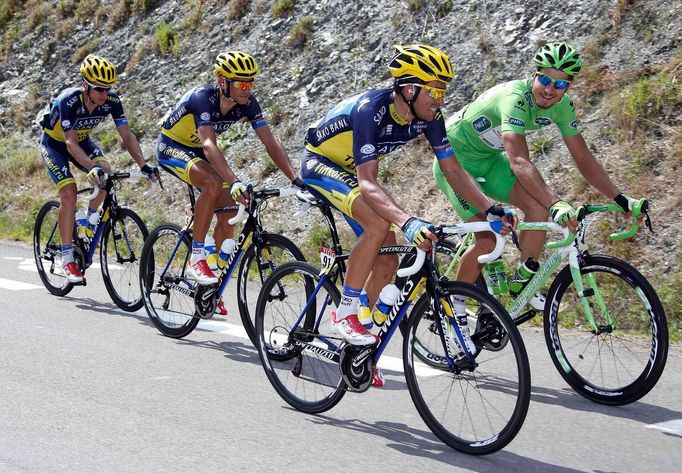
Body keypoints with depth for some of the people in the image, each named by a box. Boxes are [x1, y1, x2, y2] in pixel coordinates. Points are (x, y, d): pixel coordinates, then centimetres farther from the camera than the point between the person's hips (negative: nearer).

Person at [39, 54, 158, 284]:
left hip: (82, 140, 5)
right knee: (69, 193, -20)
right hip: (54, 142, -4)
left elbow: (127, 136, -22)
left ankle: (89, 221, 4)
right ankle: (67, 258, -12)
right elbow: (71, 143, -40)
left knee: (106, 172, -22)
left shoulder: (112, 101, -23)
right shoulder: (68, 101, -35)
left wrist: (143, 165, -36)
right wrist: (92, 167, -55)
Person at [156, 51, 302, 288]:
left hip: (197, 150, 7)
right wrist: (234, 182, -59)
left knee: (229, 214, -7)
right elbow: (209, 145, -47)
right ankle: (196, 259, -24)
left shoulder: (247, 102, -17)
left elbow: (271, 143, -19)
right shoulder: (203, 97, -34)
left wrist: (295, 179, -31)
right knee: (213, 182, -35)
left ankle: (211, 289, 8)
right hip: (171, 147, -6)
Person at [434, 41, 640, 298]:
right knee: (487, 240, -15)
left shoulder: (562, 105, -10)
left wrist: (620, 199, -12)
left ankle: (523, 284, 1)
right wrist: (556, 204, -57)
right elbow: (519, 162, -46)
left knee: (539, 207, -15)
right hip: (455, 158, -7)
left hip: (489, 159, 7)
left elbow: (583, 158, -4)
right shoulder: (515, 98, -34)